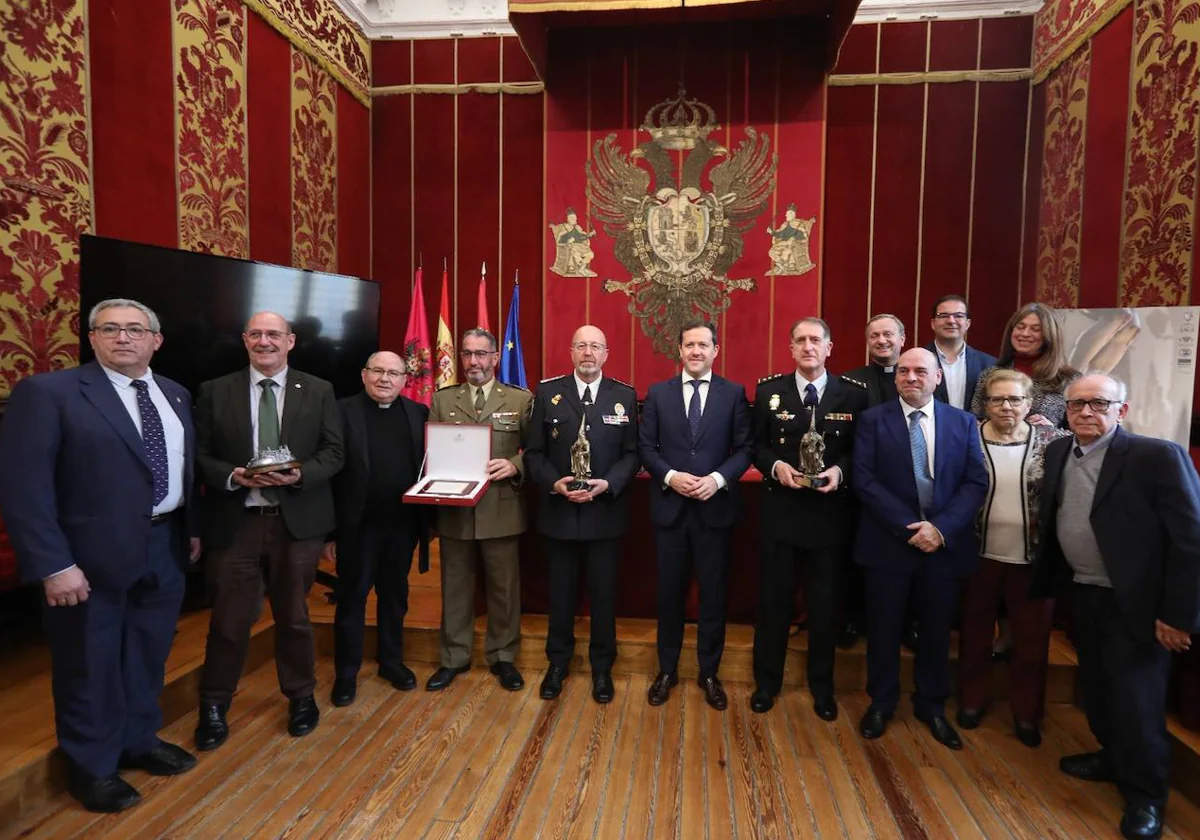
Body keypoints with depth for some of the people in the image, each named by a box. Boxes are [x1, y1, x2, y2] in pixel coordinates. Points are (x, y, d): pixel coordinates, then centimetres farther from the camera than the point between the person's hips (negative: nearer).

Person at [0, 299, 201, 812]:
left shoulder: (175, 395, 7)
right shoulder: (47, 392, -12)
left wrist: (192, 529, 12)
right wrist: (53, 564, -20)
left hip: (165, 547, 6)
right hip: (94, 556, -5)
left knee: (147, 657, 20)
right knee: (90, 666, 12)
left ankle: (139, 741, 41)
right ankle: (93, 767, 33)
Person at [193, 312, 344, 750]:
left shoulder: (319, 391, 3)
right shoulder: (215, 391, 4)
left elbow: (334, 452, 1)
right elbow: (200, 455, 2)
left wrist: (300, 475, -17)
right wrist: (232, 476, -17)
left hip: (298, 520, 1)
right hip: (234, 521, 0)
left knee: (293, 615, 14)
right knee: (229, 619, 7)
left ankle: (301, 696, 34)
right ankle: (213, 706, 29)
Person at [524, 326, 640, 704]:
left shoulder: (625, 396, 2)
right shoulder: (547, 392, 1)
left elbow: (632, 453, 0)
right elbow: (534, 452, 1)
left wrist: (608, 484, -16)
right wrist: (554, 483, -16)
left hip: (606, 510, 0)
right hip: (559, 510, 0)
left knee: (604, 593, 10)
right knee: (561, 591, 13)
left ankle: (602, 666, 28)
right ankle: (557, 662, 31)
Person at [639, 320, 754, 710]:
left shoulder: (734, 393, 1)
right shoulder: (658, 393, 4)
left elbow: (745, 448, -1)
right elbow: (645, 447, 2)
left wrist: (718, 478, -16)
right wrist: (670, 476, -13)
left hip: (715, 507, 0)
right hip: (669, 507, 1)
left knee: (713, 593, 10)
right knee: (669, 592, 11)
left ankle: (709, 673, 27)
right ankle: (666, 670, 28)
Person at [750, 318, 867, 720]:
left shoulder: (854, 393, -1)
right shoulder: (768, 390, 1)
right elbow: (756, 445, 4)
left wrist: (840, 471, -16)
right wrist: (776, 466, -15)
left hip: (830, 512, 0)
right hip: (781, 510, 0)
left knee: (825, 601, 13)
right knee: (774, 597, 10)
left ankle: (822, 686, 32)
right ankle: (767, 681, 28)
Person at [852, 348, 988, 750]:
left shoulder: (963, 422, 4)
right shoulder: (873, 420, -2)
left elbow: (976, 482, -2)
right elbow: (864, 480, -10)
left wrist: (941, 527, -16)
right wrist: (908, 527, -17)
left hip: (945, 543, 2)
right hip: (888, 542, -2)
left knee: (937, 630, 15)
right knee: (884, 628, 9)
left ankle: (932, 705, 35)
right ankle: (881, 702, 30)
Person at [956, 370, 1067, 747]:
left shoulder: (1051, 440, -2)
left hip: (1033, 557, 0)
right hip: (979, 555, 0)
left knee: (1032, 639, 11)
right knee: (975, 634, 14)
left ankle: (1027, 713, 29)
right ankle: (971, 701, 32)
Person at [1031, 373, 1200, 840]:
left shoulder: (1158, 456, -17)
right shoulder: (1057, 452, 0)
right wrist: (1047, 581, 4)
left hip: (1136, 602, -6)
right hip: (1083, 594, 6)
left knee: (1137, 696, 4)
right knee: (1097, 684, 20)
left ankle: (1145, 793, 24)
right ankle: (1113, 757, 42)